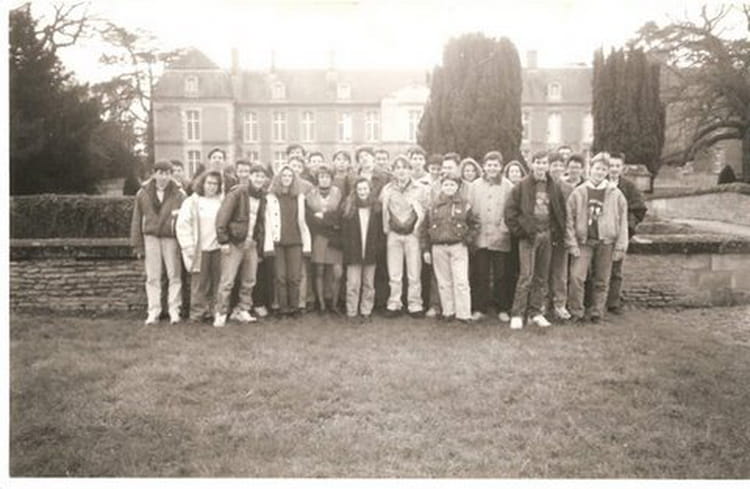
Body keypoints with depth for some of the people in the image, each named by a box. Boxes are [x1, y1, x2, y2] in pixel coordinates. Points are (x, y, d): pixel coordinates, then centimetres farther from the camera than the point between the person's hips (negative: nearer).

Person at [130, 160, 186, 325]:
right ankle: (153, 311, 11)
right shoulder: (143, 194, 4)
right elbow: (137, 220, 6)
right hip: (151, 237, 1)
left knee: (174, 275, 2)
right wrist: (138, 245, 3)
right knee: (152, 277, 4)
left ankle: (174, 310, 11)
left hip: (171, 238, -1)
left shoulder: (179, 194, 0)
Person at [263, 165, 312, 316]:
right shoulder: (271, 197, 4)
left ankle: (294, 307, 8)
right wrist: (269, 244, -8)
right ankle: (283, 308, 7)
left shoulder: (299, 197, 10)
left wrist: (306, 244, 6)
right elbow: (268, 221, 0)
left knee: (294, 277, -2)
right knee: (281, 277, -2)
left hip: (295, 241, 1)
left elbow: (301, 221, 11)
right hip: (278, 241, -1)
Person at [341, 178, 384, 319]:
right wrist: (346, 248, -5)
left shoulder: (376, 208, 5)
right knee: (353, 284, -1)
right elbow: (344, 230, 1)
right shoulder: (348, 207, 1)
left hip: (371, 252, 2)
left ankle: (366, 311, 18)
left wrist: (378, 248, -2)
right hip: (354, 252, -1)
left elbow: (380, 231, 6)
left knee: (369, 284, 8)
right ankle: (351, 312, 7)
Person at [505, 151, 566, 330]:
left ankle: (535, 312, 18)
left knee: (542, 277, 8)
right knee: (526, 276, -9)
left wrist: (556, 231, 4)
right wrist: (519, 230, -10)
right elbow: (510, 210, -4)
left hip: (546, 235, 4)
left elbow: (561, 212, 16)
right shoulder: (522, 186, -2)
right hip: (528, 235, -4)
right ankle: (517, 314, -3)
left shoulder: (554, 188, 10)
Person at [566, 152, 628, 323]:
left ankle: (596, 312, 20)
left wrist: (620, 246, -1)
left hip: (606, 242, 1)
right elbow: (570, 220, 0)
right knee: (576, 276, -11)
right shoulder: (578, 192, 1)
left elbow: (622, 221, 4)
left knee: (602, 281, 7)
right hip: (583, 240, -1)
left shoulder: (615, 194, 2)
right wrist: (572, 243, -7)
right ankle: (576, 313, 1)